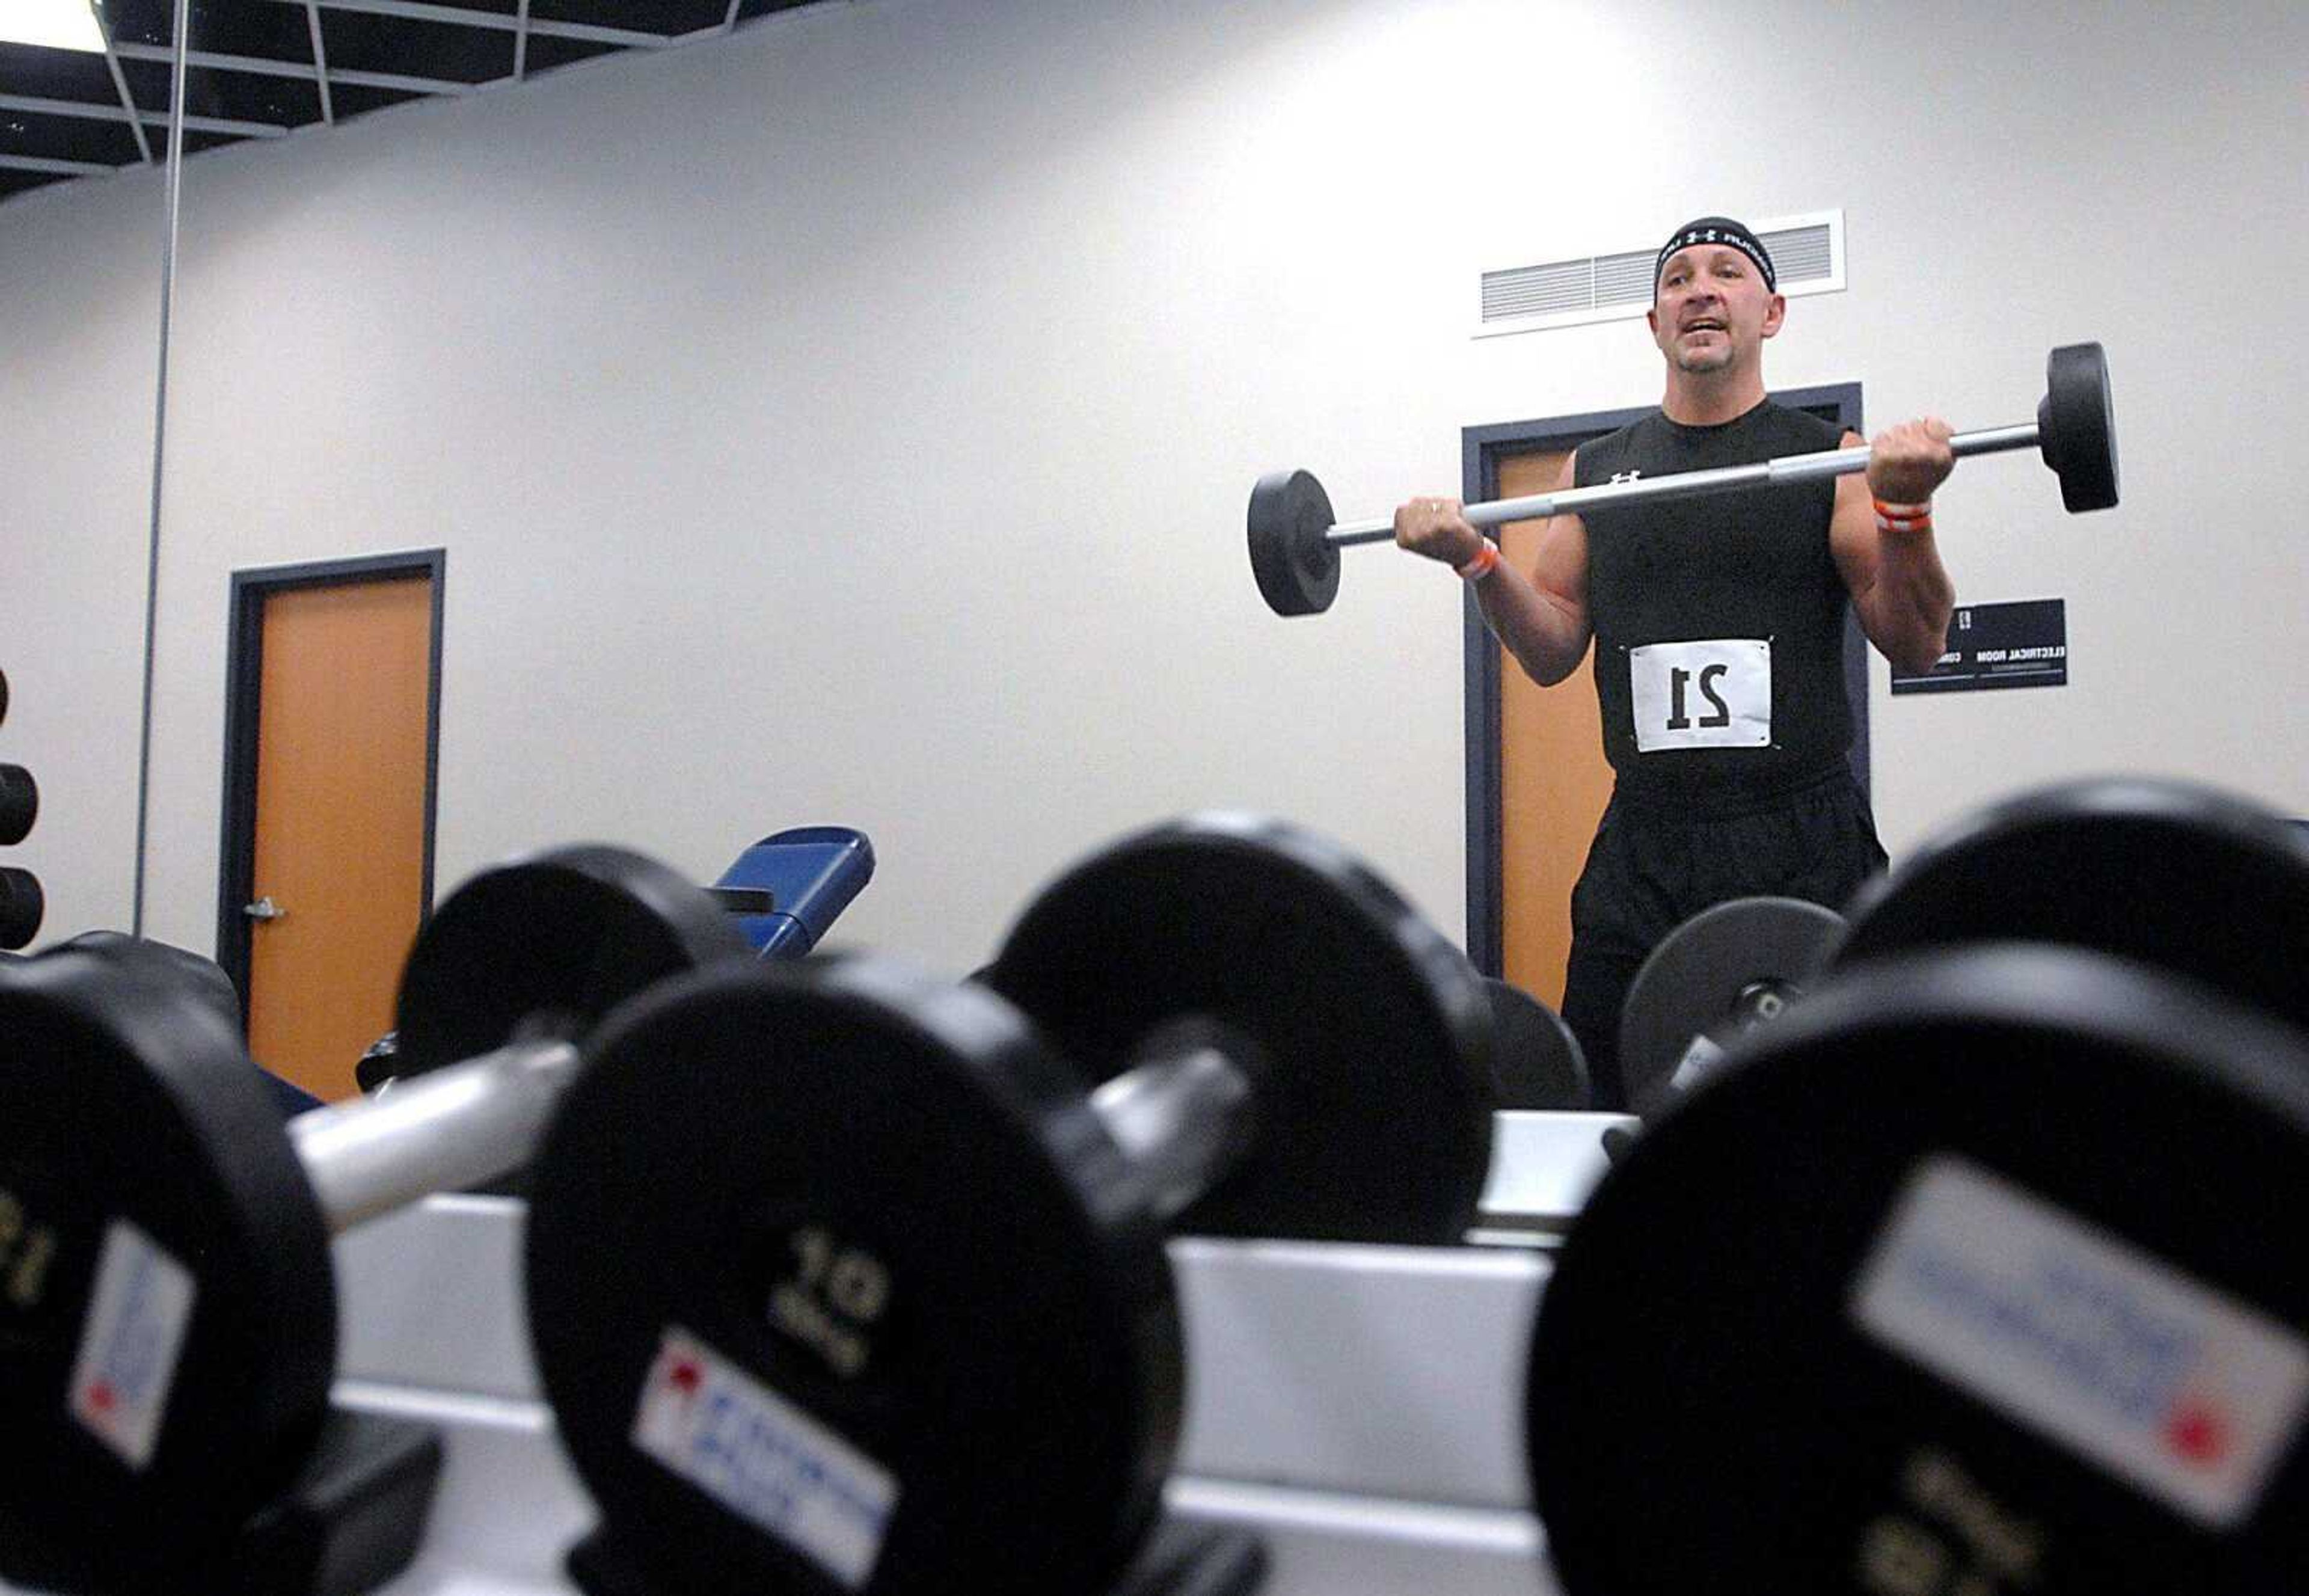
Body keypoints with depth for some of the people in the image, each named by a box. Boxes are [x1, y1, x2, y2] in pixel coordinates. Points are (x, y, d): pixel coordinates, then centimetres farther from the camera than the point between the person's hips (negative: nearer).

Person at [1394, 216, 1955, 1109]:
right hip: (1643, 852, 2)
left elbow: (1916, 647, -1)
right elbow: (1553, 654, 12)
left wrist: (1904, 509, -16)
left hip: (1803, 843, -2)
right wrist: (1478, 563, -4)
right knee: (1604, 1114, 6)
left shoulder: (1829, 458, 5)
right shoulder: (1596, 469, 13)